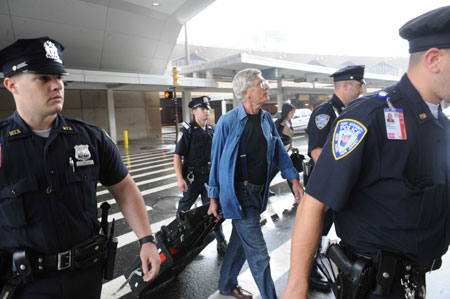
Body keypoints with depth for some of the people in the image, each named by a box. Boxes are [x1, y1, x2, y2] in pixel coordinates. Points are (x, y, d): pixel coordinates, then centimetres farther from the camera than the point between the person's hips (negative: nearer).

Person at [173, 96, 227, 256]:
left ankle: (221, 242, 11)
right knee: (185, 205, 14)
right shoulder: (188, 130, -11)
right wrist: (180, 178, -21)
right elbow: (177, 155, -14)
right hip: (192, 175, -4)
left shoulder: (211, 130, 7)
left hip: (209, 174, 4)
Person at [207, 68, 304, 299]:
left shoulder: (266, 119, 3)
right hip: (240, 193, -6)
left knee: (240, 242, 21)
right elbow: (216, 160, -8)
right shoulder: (228, 121, -13)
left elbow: (279, 152, 11)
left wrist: (294, 179, 6)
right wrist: (214, 198, -5)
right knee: (258, 254, -1)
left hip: (259, 192, 7)